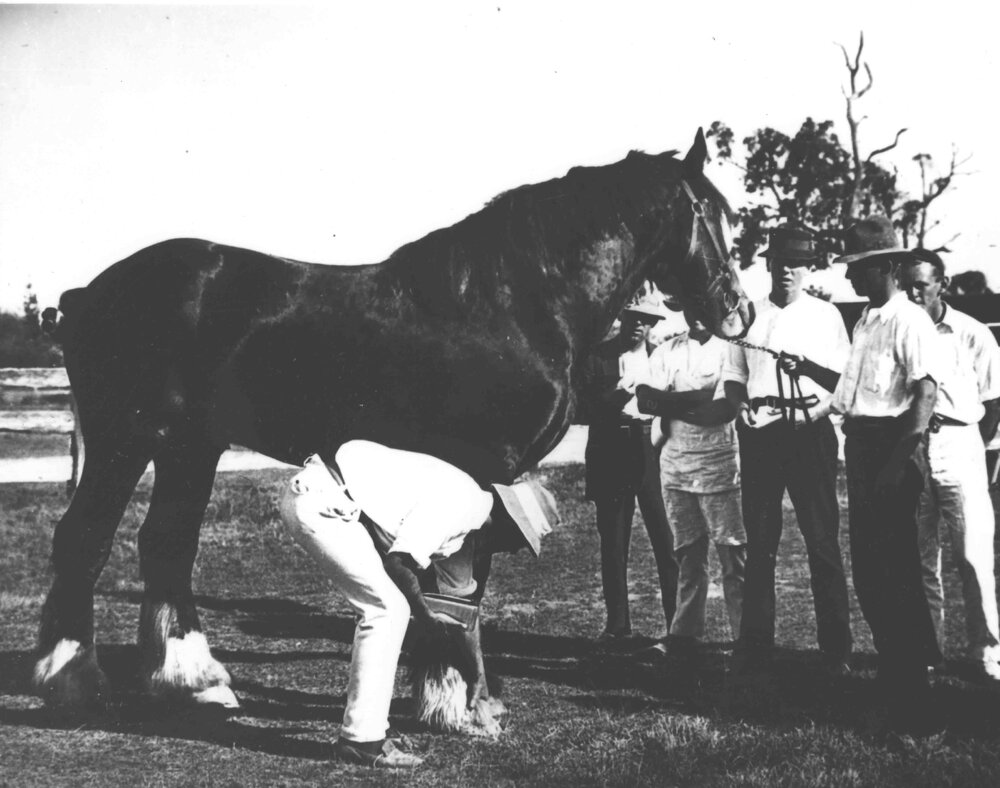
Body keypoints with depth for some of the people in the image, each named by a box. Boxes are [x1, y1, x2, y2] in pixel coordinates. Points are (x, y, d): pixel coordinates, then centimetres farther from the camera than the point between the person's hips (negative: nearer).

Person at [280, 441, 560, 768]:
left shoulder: (467, 523, 15)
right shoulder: (456, 502, -15)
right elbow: (398, 561, -21)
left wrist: (479, 676, 34)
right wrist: (426, 616, -4)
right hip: (319, 500, -10)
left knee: (385, 607, 14)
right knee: (388, 609, -9)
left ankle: (360, 732, 18)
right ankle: (362, 739, -4)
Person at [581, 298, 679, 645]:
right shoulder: (598, 357, 5)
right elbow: (587, 408, -3)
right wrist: (616, 396, -19)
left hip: (652, 450, 0)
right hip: (612, 454, 0)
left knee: (667, 540, -5)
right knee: (613, 544, 5)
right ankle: (617, 626, 12)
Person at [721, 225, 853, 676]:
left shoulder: (826, 315, 8)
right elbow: (733, 376, 17)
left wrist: (822, 406, -14)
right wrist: (742, 406, -3)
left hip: (809, 431, -2)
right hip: (759, 433, 2)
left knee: (822, 540, -3)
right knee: (759, 541, 5)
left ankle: (836, 648, 1)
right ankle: (755, 644, 10)